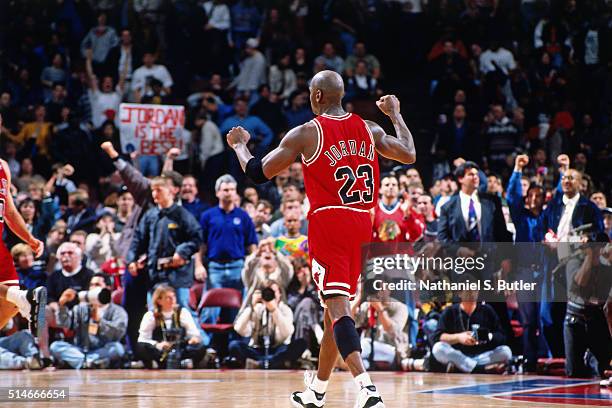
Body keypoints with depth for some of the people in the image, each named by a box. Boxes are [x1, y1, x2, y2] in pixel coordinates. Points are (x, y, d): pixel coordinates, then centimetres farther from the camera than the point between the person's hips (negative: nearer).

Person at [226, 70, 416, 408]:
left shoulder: (306, 133, -4)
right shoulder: (369, 130, 8)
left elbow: (258, 173, -1)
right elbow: (410, 155, 18)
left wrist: (239, 145, 20)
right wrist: (394, 114, 32)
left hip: (328, 224, -6)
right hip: (361, 227, 6)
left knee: (338, 308, -12)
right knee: (335, 307, 17)